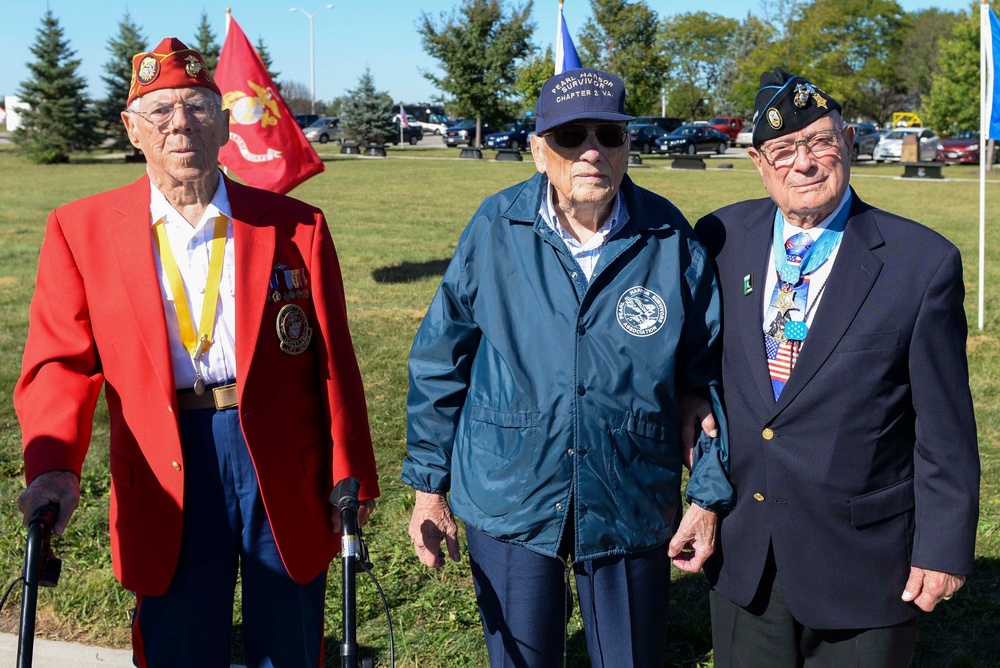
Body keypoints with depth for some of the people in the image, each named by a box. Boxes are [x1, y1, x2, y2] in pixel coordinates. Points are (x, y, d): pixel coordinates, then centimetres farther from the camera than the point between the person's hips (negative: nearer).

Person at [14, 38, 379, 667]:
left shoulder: (295, 227, 2)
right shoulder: (82, 229, 3)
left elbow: (334, 364, 2)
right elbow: (62, 362, -1)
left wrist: (351, 478, 1)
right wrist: (53, 467, -18)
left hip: (285, 468, 0)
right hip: (168, 479, 0)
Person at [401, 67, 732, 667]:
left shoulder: (671, 241, -8)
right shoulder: (495, 230, -8)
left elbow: (707, 374, 1)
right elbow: (440, 363, 0)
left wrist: (709, 496, 2)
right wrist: (429, 484, 1)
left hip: (633, 508, 0)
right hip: (508, 504, 0)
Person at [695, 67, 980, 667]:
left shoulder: (923, 261, -11)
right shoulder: (723, 238, -1)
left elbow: (945, 429, -8)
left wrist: (944, 549, -6)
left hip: (861, 560, -3)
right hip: (742, 549, 3)